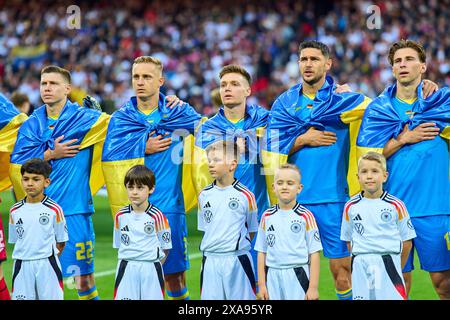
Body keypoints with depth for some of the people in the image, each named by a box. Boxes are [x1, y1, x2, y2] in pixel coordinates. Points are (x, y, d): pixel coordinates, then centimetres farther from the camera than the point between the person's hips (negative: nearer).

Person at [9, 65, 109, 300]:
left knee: (83, 274, -4)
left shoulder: (84, 118, 1)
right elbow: (16, 161, -1)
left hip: (74, 209, -3)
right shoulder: (31, 124, 9)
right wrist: (51, 154, -9)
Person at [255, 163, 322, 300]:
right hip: (273, 276, 3)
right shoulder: (267, 217, 7)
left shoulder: (305, 216, -4)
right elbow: (261, 252, 10)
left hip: (298, 275, -3)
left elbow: (314, 254, -3)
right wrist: (262, 284, 5)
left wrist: (313, 287, -7)